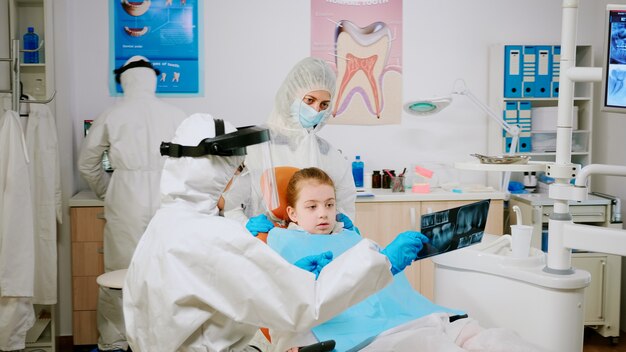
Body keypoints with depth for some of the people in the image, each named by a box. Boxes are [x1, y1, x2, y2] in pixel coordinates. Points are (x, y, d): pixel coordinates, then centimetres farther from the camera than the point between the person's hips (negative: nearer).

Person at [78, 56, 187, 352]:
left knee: (119, 273, 9)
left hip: (125, 202, 0)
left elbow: (87, 164, 10)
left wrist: (106, 192, 24)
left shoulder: (111, 116, 2)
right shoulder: (175, 115, 1)